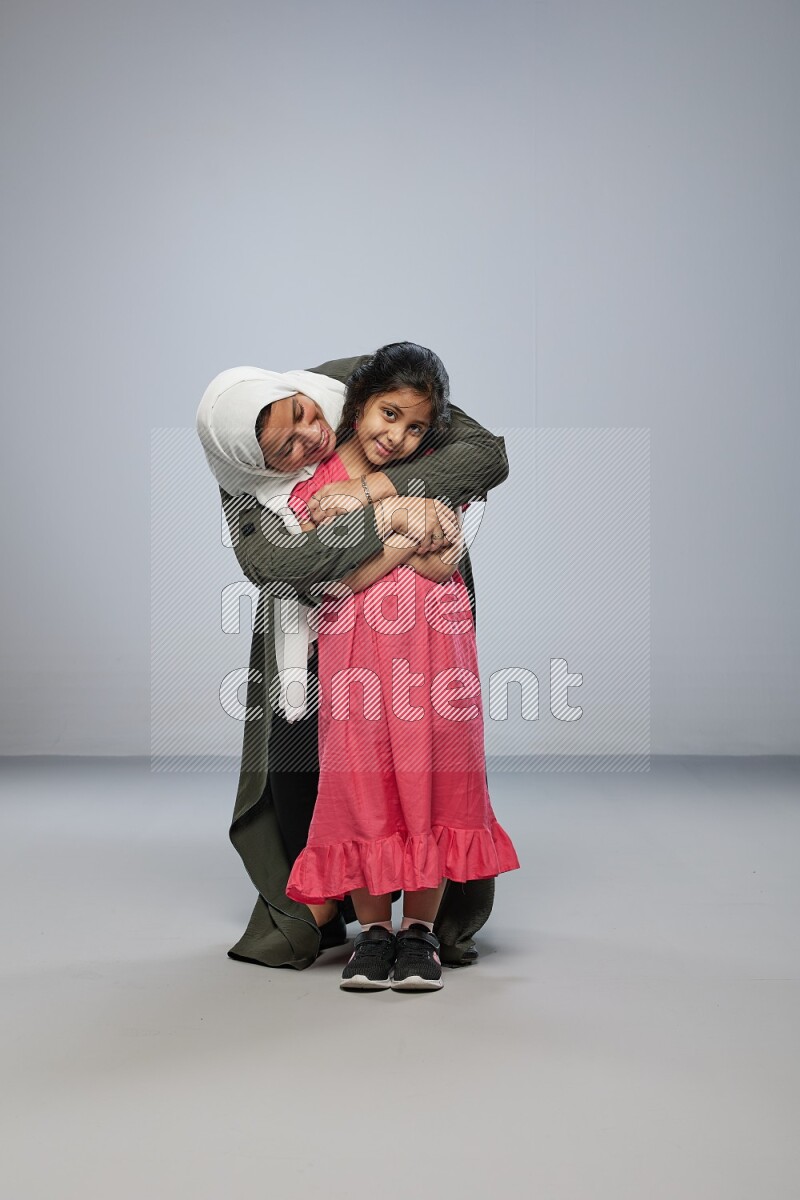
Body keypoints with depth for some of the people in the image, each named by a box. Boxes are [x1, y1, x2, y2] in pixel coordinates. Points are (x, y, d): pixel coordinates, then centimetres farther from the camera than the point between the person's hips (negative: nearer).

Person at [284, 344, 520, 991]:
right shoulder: (315, 488, 3)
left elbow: (443, 562, -8)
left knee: (429, 779, 0)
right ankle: (373, 928, 12)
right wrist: (404, 534, -13)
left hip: (434, 647, 1)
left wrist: (361, 506, -10)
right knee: (362, 783, -2)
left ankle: (420, 928, 11)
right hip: (355, 655, -1)